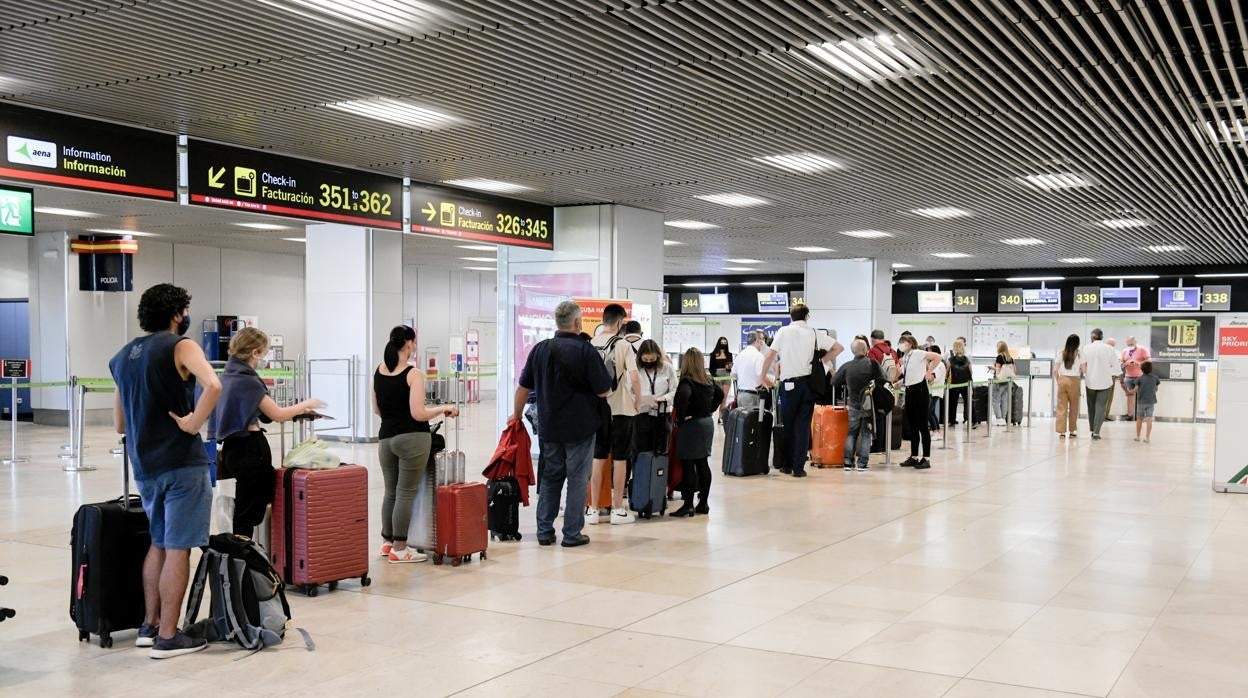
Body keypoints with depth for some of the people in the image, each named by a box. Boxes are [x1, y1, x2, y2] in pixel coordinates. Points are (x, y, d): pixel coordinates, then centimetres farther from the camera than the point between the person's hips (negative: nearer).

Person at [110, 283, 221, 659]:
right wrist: (193, 424, -18)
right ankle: (168, 637, 2)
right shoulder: (180, 346, -7)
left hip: (144, 466, 7)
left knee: (159, 543, 20)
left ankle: (149, 626, 25)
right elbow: (213, 386, -28)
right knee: (178, 548, -1)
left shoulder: (123, 356, 15)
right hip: (181, 462, -7)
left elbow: (119, 424, 20)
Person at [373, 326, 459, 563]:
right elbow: (418, 414, -18)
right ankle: (399, 549, 4)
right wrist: (443, 408, -3)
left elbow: (377, 409, 14)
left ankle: (387, 542, 26)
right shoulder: (413, 374, -13)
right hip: (412, 439, -6)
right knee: (406, 494, 0)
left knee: (390, 492, 17)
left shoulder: (379, 370, 6)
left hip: (386, 438, 7)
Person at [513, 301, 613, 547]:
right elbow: (603, 391, -12)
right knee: (577, 479, 5)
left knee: (550, 478, 15)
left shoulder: (540, 349, 2)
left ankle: (544, 531, 17)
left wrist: (517, 414, 22)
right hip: (580, 427, -4)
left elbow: (523, 387, 9)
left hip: (548, 427, 5)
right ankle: (572, 534, 7)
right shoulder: (585, 350, -13)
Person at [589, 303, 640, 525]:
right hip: (621, 407, -4)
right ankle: (617, 510, 11)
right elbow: (633, 377, -17)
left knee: (598, 458, 10)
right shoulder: (623, 345, -9)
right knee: (620, 459, 6)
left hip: (597, 407, 4)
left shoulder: (590, 345, 2)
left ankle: (593, 510, 12)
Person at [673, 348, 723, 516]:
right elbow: (720, 394, 19)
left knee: (688, 465, -3)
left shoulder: (687, 381, -16)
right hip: (707, 422, 7)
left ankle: (688, 505, -3)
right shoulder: (709, 380, 7)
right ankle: (703, 503, 15)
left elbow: (683, 396, -34)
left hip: (691, 425, -7)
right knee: (703, 464, 11)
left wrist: (681, 417, -21)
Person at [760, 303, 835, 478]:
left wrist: (764, 376, 5)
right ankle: (798, 467, 1)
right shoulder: (814, 333, 5)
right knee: (803, 425, 3)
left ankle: (786, 464, 15)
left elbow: (770, 355, -5)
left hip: (789, 383, -1)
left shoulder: (784, 331, 0)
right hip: (809, 381, 1)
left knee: (787, 424, 10)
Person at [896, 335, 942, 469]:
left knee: (922, 425, -4)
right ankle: (914, 457, 19)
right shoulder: (904, 358, 14)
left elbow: (937, 357, -18)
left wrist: (929, 372, -14)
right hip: (909, 391, 8)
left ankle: (926, 459, 0)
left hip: (920, 389, -8)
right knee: (912, 426, 12)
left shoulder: (917, 353, -9)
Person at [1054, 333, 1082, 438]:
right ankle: (1072, 431, 17)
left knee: (1062, 406, 3)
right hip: (1074, 380, -1)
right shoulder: (1079, 354, -1)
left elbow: (1055, 370, 2)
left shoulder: (1061, 353, 4)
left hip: (1062, 379, 1)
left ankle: (1061, 431, 2)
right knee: (1073, 407, 11)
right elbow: (1083, 370, -1)